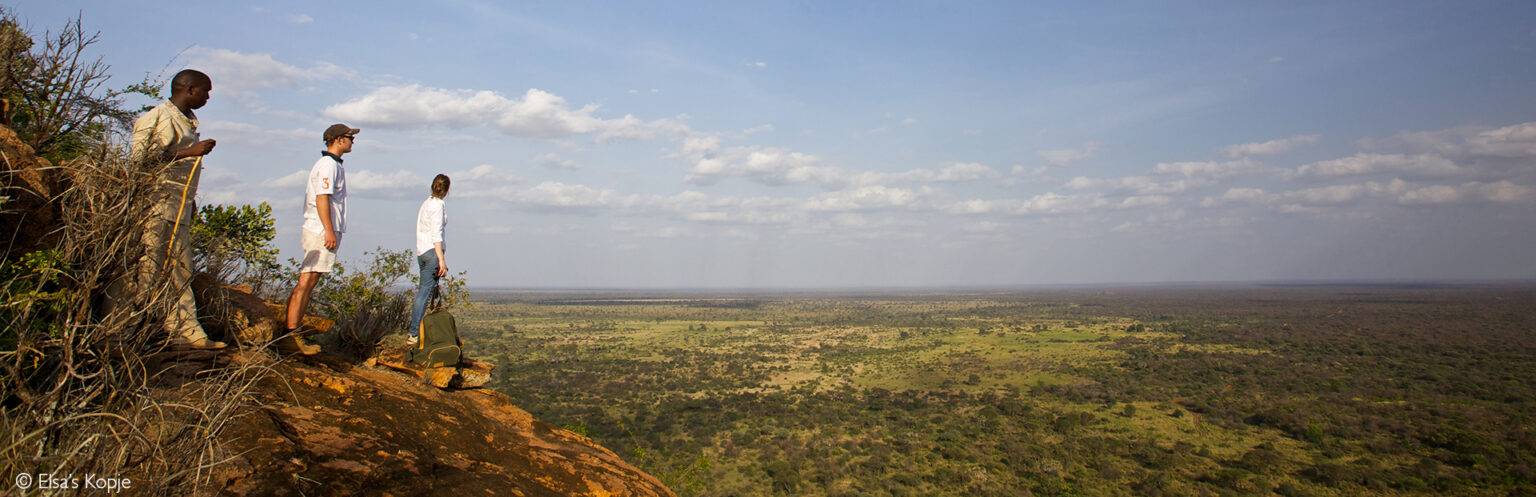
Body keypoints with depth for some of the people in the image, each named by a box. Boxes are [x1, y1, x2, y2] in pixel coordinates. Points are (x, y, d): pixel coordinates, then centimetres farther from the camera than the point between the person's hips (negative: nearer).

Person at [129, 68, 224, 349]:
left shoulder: (188, 121, 19)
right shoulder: (158, 117, -7)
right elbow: (140, 158, -16)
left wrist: (191, 199, 16)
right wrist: (190, 152, -18)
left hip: (181, 205, 9)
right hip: (159, 204, -9)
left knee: (181, 271, 8)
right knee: (150, 270, -8)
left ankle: (187, 331, 10)